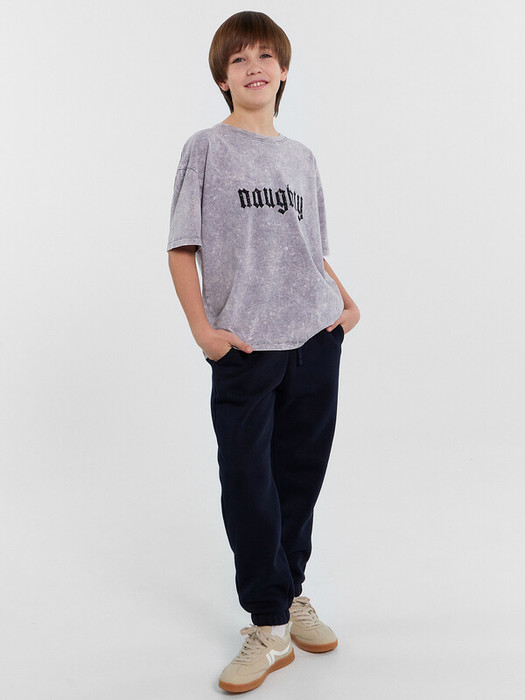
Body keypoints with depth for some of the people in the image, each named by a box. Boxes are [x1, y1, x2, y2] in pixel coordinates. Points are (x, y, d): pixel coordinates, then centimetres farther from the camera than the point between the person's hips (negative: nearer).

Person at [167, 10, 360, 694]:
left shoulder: (302, 157, 15)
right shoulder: (206, 148, 4)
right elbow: (183, 248, 0)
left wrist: (346, 301, 4)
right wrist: (202, 329, -11)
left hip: (316, 339, 4)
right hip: (244, 348, -3)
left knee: (300, 474, 11)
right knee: (248, 485, -1)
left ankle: (291, 592, 30)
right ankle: (270, 624, 13)